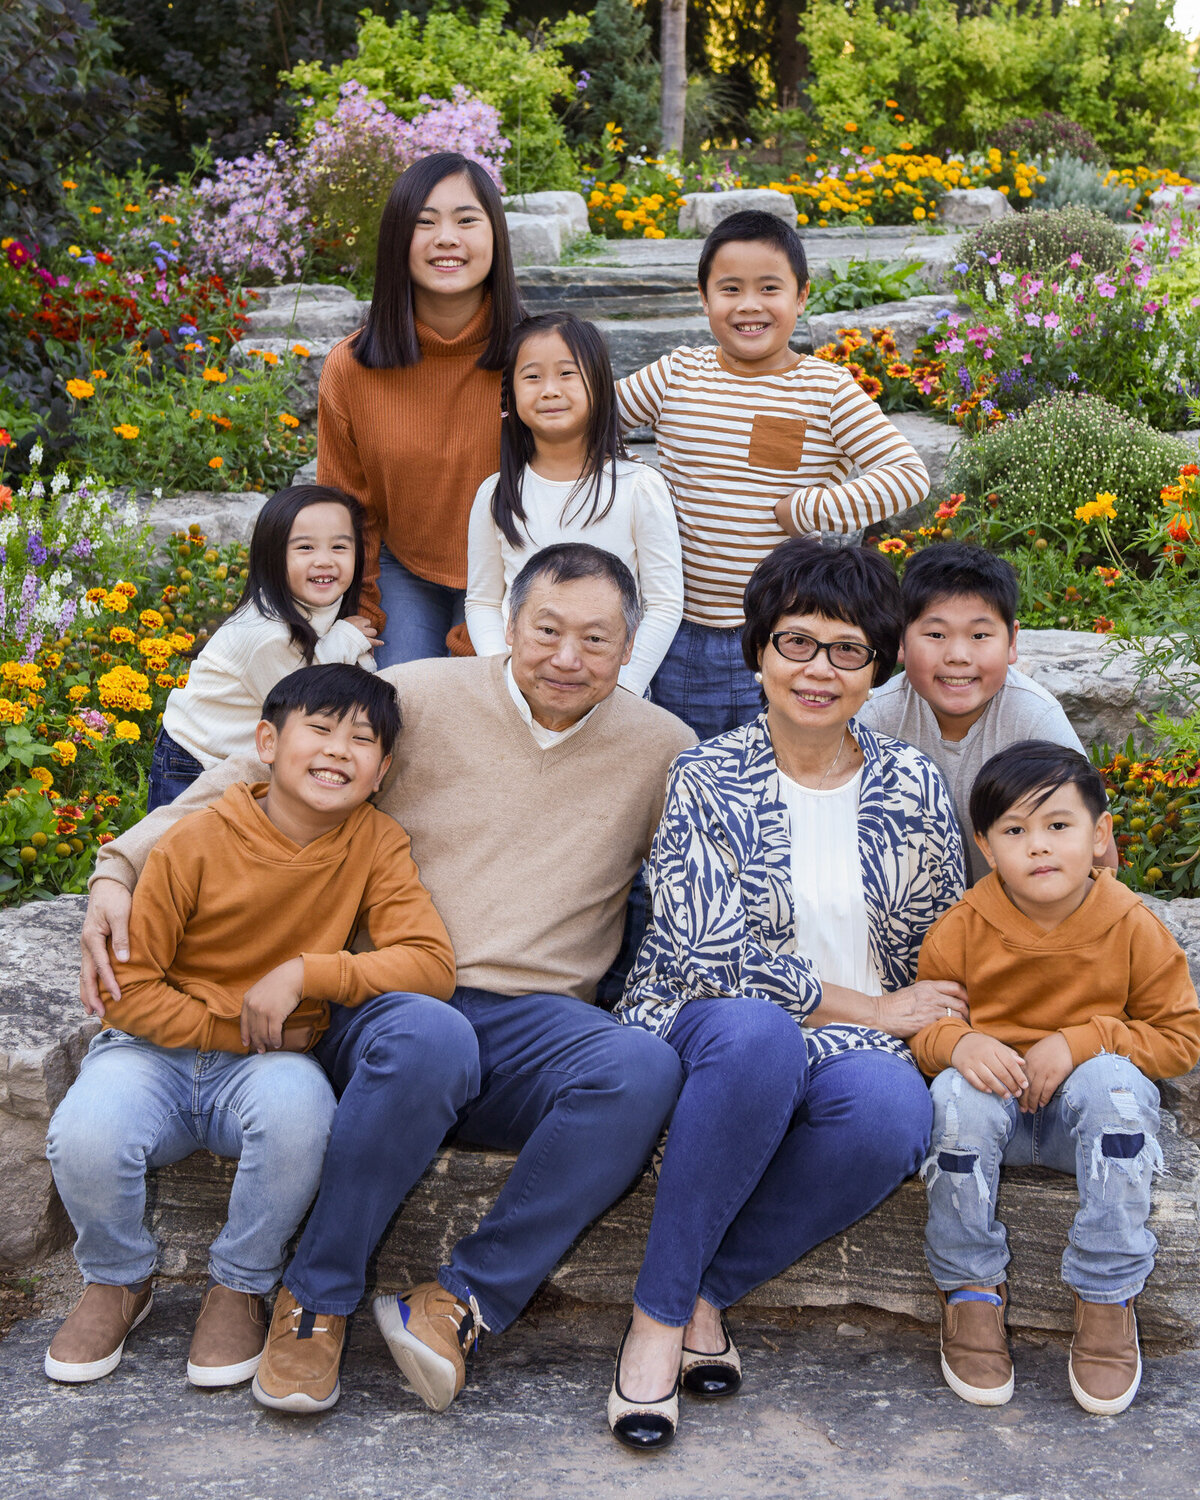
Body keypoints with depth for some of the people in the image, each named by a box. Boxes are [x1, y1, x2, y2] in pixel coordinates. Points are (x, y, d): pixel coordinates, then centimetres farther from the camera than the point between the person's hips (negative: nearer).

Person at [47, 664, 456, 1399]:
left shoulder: (375, 843, -6)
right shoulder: (196, 841, -11)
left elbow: (433, 964, -17)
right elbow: (127, 988, -7)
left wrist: (304, 972, -25)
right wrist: (236, 1031, -15)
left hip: (271, 1066, 0)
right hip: (161, 1049, 0)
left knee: (297, 1105, -35)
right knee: (84, 1137, -31)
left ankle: (239, 1289, -6)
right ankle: (118, 1282, 5)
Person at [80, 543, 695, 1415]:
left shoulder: (659, 748, 14)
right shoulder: (423, 699, 5)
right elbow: (256, 779, 2)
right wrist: (122, 869, -9)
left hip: (536, 1021, 2)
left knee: (645, 1067, -32)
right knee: (426, 1036, -39)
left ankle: (466, 1299, -20)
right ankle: (320, 1295, -17)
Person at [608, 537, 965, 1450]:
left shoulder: (913, 787, 9)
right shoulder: (708, 778, -1)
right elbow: (714, 956, -10)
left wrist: (958, 1037, -3)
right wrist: (869, 1008, -10)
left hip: (859, 1043, 3)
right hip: (716, 1024, -2)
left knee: (894, 1109, -34)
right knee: (754, 1032, -39)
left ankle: (702, 1291, -16)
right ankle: (663, 1309, -24)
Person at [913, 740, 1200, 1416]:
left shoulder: (1134, 928, -10)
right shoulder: (962, 929, -8)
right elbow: (923, 1020, 2)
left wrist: (1083, 1041, -21)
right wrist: (958, 1042, -24)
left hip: (1083, 1106, 0)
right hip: (997, 1098, 0)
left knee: (1114, 1086, -34)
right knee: (960, 1093, -33)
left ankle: (1107, 1298, -20)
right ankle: (971, 1290, -14)